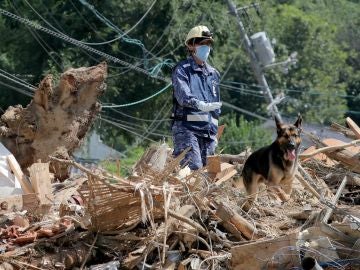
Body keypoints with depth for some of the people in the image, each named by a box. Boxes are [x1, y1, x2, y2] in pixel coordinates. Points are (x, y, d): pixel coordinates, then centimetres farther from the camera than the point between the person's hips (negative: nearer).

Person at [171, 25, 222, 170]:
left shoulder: (213, 73, 21)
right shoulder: (182, 70, -1)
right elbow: (183, 96, -19)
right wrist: (201, 105, -37)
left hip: (209, 130, 7)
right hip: (187, 127, -7)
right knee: (194, 168, -23)